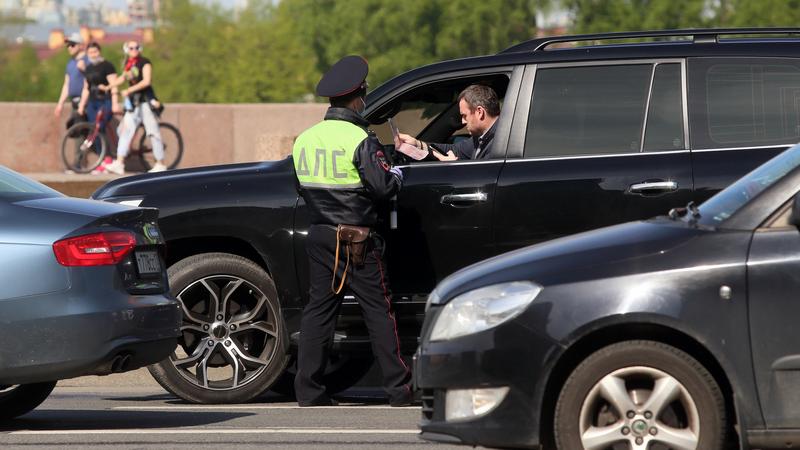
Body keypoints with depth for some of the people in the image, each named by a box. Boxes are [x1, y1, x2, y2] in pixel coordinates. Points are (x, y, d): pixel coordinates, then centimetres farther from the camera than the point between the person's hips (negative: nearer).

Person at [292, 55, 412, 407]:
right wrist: (396, 174, 3)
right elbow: (383, 186, -18)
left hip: (320, 236, 6)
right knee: (378, 311, 0)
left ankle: (308, 389, 4)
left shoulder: (304, 139, 7)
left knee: (319, 308, 8)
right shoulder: (359, 140, -15)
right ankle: (399, 388, 2)